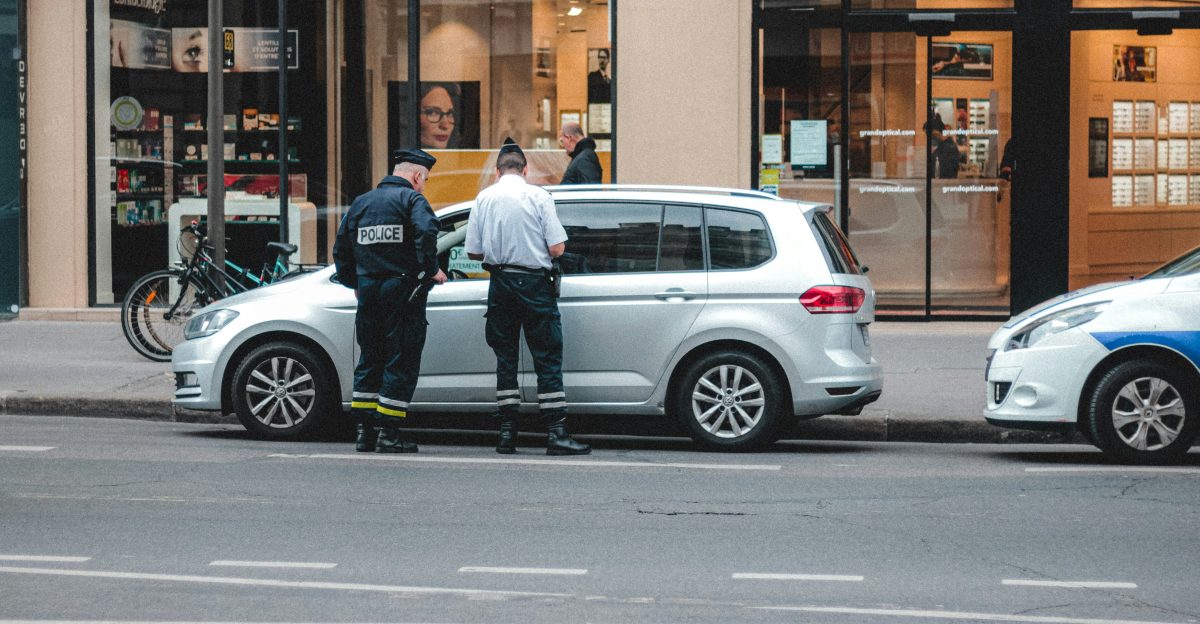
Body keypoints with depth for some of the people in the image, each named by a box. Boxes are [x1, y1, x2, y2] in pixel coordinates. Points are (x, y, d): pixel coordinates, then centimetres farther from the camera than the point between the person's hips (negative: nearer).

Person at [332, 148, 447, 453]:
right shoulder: (411, 199, -5)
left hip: (369, 292, 6)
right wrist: (431, 270, -14)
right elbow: (426, 231, -24)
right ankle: (389, 431, -4)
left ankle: (365, 430, 13)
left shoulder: (361, 202, 15)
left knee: (369, 360, 14)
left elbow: (341, 249, 18)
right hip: (402, 291, -6)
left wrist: (354, 283, 28)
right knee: (401, 362, -1)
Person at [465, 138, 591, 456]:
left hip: (500, 284, 3)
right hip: (534, 283, -3)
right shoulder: (538, 196, -6)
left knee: (505, 358, 11)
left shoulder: (484, 198, 3)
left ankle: (507, 433, 9)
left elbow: (473, 252, 4)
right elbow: (557, 249, -9)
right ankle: (556, 433, -6)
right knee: (548, 359, -1)